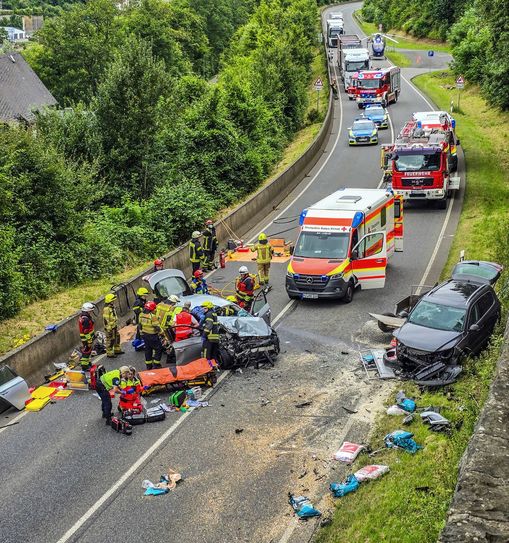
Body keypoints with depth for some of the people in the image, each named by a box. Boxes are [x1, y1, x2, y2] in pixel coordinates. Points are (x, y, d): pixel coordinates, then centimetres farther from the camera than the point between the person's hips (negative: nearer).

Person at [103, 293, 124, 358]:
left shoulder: (112, 307, 8)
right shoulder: (106, 309, -23)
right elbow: (106, 320, -23)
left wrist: (116, 325, 24)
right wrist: (108, 329, -22)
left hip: (114, 326, 10)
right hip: (110, 327, -10)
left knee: (117, 337, 19)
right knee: (110, 340, 0)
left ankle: (117, 350, 34)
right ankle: (109, 353, 11)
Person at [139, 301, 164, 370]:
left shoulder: (141, 315, 0)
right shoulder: (152, 316, -23)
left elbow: (140, 325, 10)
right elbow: (157, 327, -20)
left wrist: (142, 333, 21)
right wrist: (160, 332, -6)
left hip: (144, 335, 8)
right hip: (152, 335, -8)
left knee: (147, 349, 17)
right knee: (158, 349, 7)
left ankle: (148, 365, 24)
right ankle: (156, 364, 8)